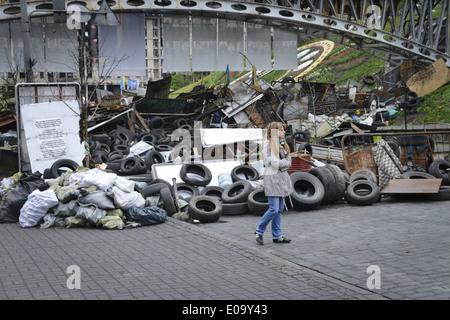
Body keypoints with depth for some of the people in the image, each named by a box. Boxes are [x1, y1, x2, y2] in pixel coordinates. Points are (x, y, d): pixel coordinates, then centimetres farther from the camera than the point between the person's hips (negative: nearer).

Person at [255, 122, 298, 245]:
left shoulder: (280, 144, 15)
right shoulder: (268, 144, -13)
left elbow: (286, 162, 15)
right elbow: (275, 163, -19)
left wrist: (289, 157, -7)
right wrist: (287, 160, -3)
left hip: (281, 177, 9)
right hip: (272, 177, -9)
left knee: (279, 208, 9)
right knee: (274, 208, -11)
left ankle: (277, 236, 15)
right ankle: (259, 231, 6)